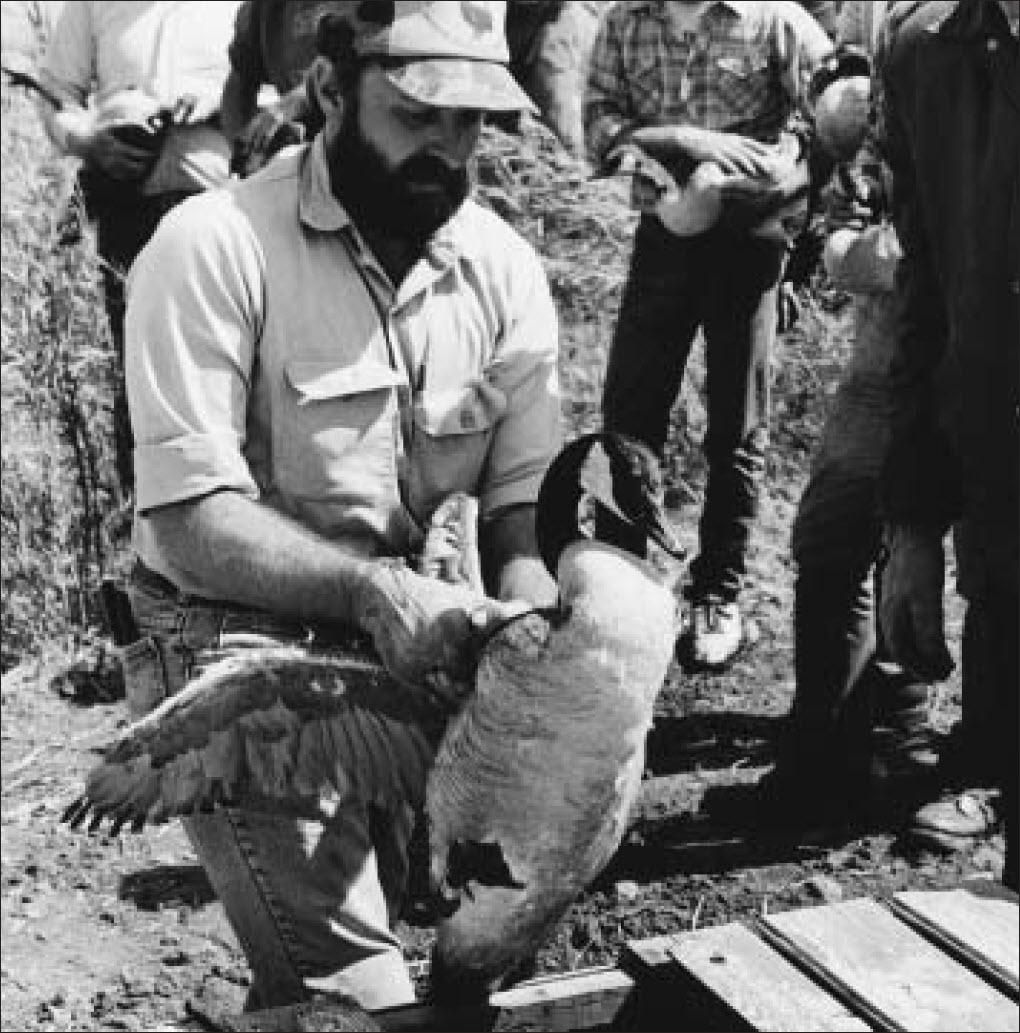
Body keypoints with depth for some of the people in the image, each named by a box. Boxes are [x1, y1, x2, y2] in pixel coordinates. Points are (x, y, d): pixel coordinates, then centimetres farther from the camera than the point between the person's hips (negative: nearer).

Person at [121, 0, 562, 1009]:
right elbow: (189, 516, -22)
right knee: (353, 987, -19)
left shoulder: (503, 267, 0)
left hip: (401, 636, 6)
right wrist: (372, 588, -35)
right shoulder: (214, 247, -17)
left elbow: (525, 501, -1)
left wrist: (526, 624, -21)